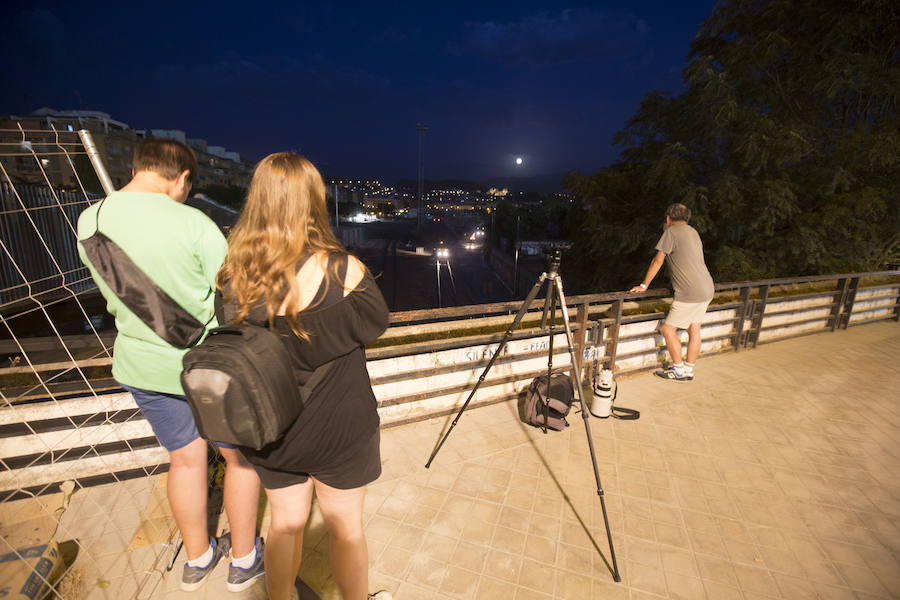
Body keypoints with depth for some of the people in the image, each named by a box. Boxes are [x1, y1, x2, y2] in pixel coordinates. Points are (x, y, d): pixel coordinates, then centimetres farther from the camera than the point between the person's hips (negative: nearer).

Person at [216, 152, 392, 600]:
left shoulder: (235, 271, -10)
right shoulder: (339, 269, -23)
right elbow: (375, 321, -9)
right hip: (337, 427, -3)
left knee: (285, 523, 27)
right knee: (344, 527, 21)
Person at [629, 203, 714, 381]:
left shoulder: (671, 231, -8)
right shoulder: (693, 232, 17)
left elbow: (658, 260, -9)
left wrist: (643, 285, -3)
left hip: (690, 293, -9)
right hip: (707, 289, 9)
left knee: (668, 329, -1)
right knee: (694, 330, 12)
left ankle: (678, 370, 7)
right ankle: (689, 370, 20)